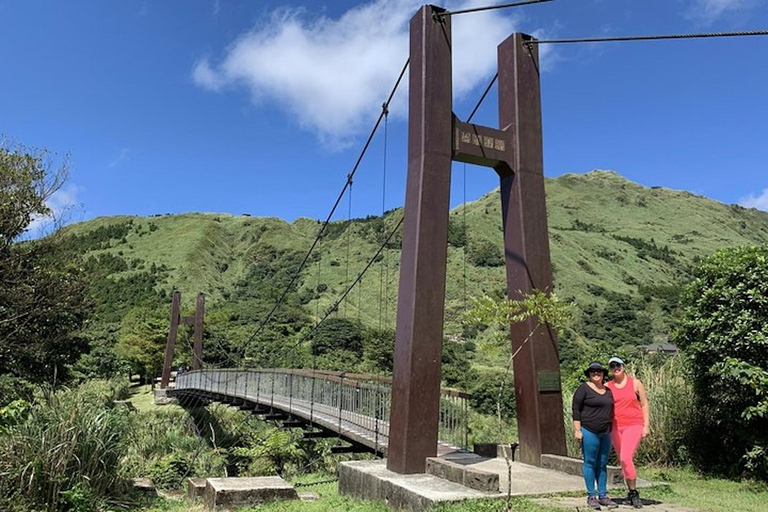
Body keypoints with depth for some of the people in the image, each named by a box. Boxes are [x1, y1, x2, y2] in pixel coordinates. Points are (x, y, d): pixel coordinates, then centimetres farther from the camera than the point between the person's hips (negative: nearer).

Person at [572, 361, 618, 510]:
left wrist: (611, 431, 18)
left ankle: (603, 496, 19)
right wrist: (577, 430, -13)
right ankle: (591, 496, 8)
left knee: (603, 464, 11)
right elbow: (576, 410, -8)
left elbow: (610, 411, 21)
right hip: (589, 432, -6)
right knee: (590, 463, -1)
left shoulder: (608, 390, 13)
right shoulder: (584, 389, -6)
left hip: (605, 433, 6)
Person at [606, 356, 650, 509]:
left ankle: (634, 492, -4)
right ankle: (631, 493, 22)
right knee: (623, 461, 8)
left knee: (626, 457, -18)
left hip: (634, 426, -3)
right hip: (616, 427, 3)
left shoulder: (635, 383, 2)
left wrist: (646, 426, -2)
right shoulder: (607, 386, 6)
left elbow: (644, 404, 4)